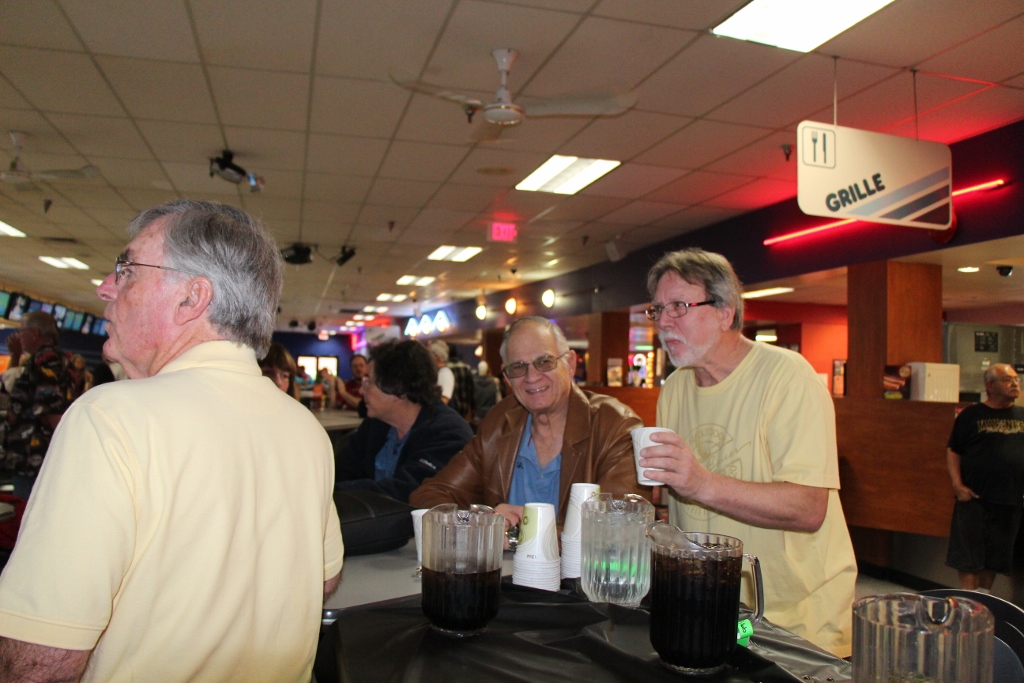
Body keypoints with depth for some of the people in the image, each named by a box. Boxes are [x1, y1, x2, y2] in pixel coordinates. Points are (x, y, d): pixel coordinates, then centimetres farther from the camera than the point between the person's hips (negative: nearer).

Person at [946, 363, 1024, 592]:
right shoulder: (971, 415, -1)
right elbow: (953, 451, -1)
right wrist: (957, 484, -11)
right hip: (975, 498, -4)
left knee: (996, 556, 12)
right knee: (969, 555, -1)